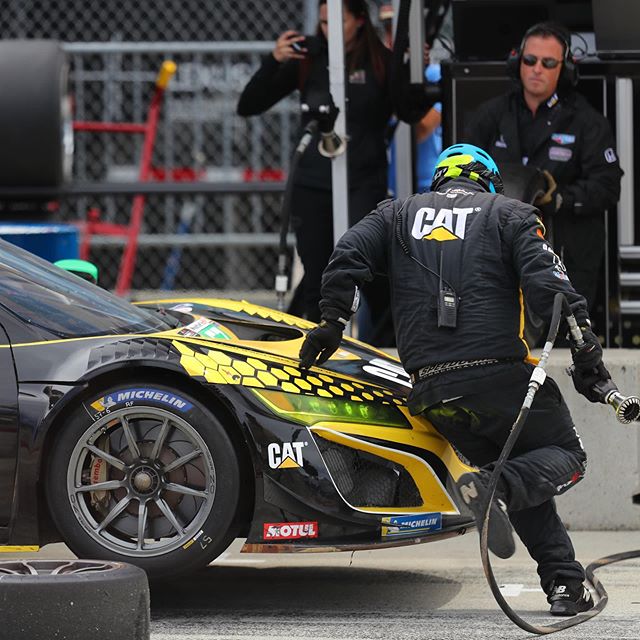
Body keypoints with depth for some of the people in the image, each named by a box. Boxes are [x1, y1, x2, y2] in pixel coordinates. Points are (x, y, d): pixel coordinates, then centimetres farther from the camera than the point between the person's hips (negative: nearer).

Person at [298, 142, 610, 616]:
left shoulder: (399, 214, 19)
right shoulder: (510, 214, 10)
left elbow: (347, 257, 4)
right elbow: (548, 284, -4)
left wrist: (333, 323, 11)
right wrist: (586, 351, -5)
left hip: (432, 392, 4)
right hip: (500, 374, -4)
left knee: (515, 479, 19)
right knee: (565, 455, 13)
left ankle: (564, 583, 4)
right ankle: (495, 486, -19)